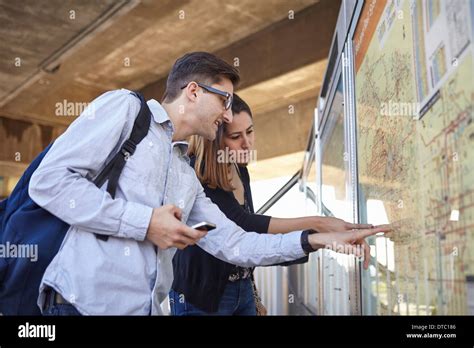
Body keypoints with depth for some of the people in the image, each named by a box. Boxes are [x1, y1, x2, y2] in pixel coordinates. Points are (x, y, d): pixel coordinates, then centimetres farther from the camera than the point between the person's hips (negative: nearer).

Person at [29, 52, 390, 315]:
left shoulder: (188, 178, 19)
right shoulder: (124, 107, -1)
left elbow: (234, 245, 16)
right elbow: (49, 180, -11)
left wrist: (318, 240, 10)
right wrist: (145, 222, -13)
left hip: (144, 308, 8)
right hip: (83, 301, -7)